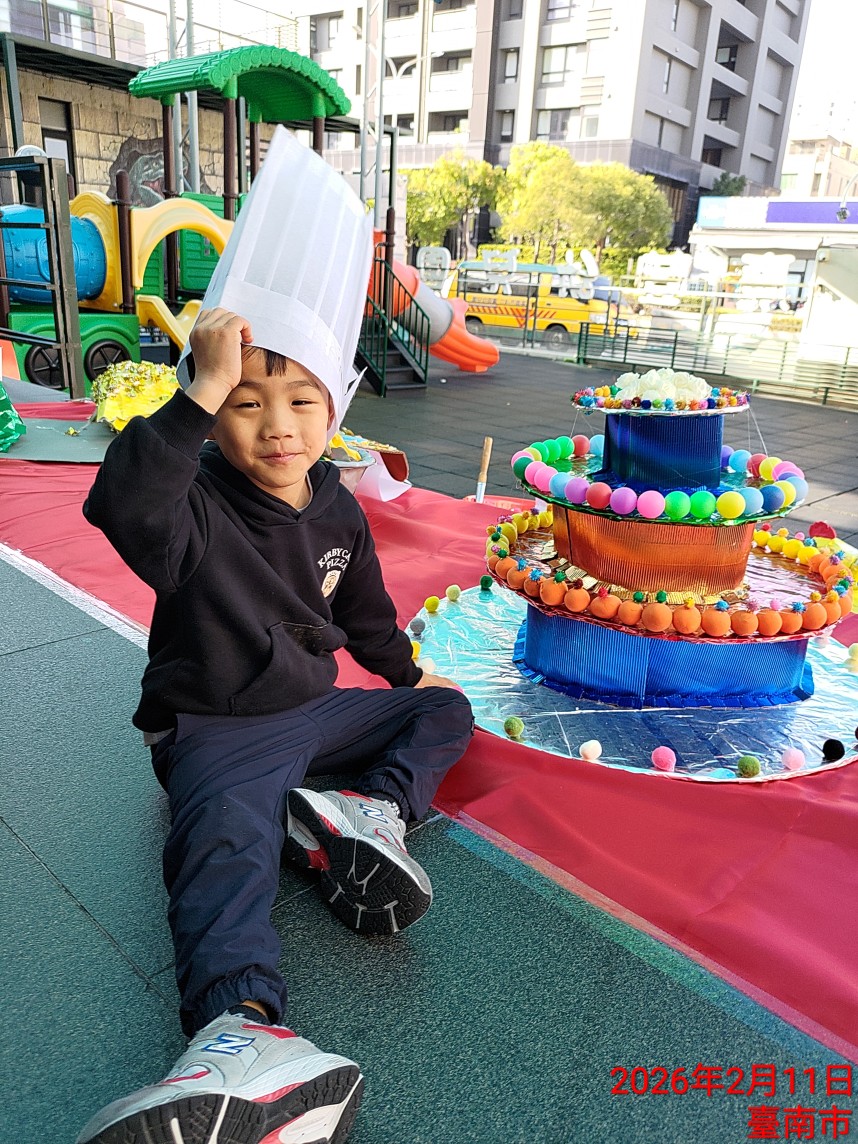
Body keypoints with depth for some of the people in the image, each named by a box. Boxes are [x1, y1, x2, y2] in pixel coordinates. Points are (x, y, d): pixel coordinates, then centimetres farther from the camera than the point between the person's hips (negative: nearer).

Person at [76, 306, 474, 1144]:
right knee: (227, 838, -34)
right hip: (215, 731, -6)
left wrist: (406, 674, 27)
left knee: (447, 711, 8)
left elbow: (365, 612, 17)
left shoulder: (338, 511, 1)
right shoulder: (198, 509, -16)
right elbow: (123, 504, -41)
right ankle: (242, 1022, -57)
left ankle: (371, 808, -19)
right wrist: (203, 392, -45)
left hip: (314, 709, 7)